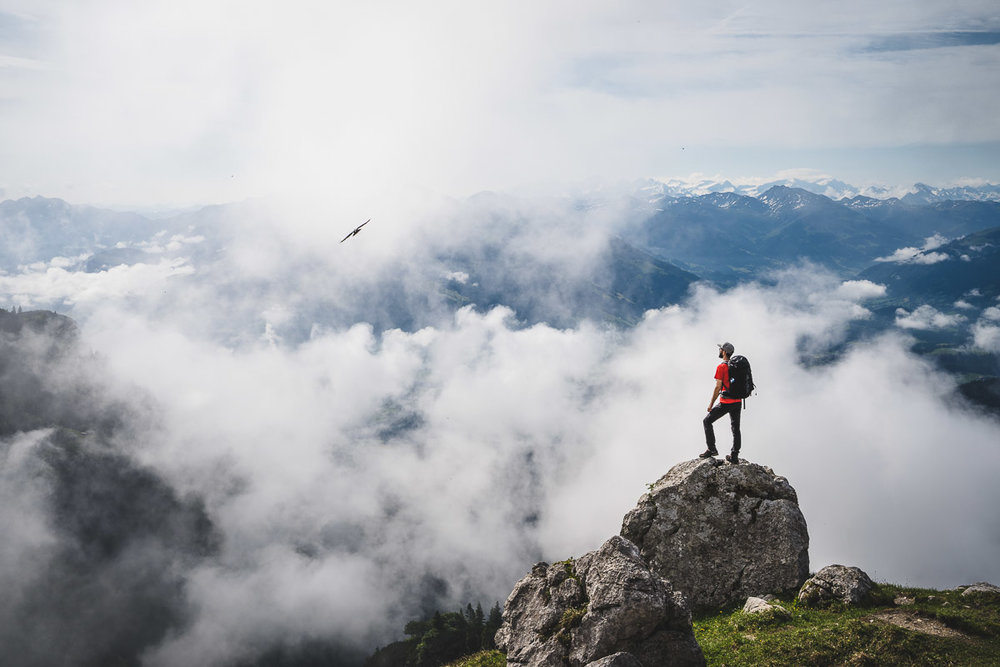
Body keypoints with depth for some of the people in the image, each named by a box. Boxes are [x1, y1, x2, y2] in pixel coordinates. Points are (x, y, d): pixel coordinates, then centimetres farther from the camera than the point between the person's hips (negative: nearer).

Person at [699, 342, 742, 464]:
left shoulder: (721, 367, -13)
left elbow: (718, 387, -16)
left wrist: (711, 404, -8)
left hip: (726, 403, -7)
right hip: (738, 402, 7)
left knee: (707, 421, 7)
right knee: (735, 428, 12)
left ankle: (712, 449, 3)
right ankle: (735, 456, 14)